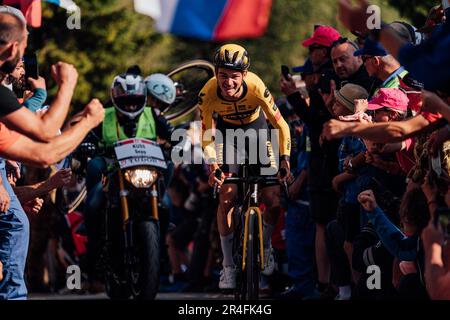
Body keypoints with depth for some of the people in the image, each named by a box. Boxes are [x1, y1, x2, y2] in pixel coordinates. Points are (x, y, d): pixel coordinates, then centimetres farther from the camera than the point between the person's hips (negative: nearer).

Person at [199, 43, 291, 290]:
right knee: (226, 199, -13)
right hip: (227, 130, 0)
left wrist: (285, 160, -29)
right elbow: (207, 134, -17)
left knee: (273, 200, -9)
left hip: (255, 127, 0)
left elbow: (280, 125, -23)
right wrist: (213, 166, -30)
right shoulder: (208, 94, -31)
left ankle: (266, 246, 21)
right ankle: (228, 266, 0)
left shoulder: (255, 87, -34)